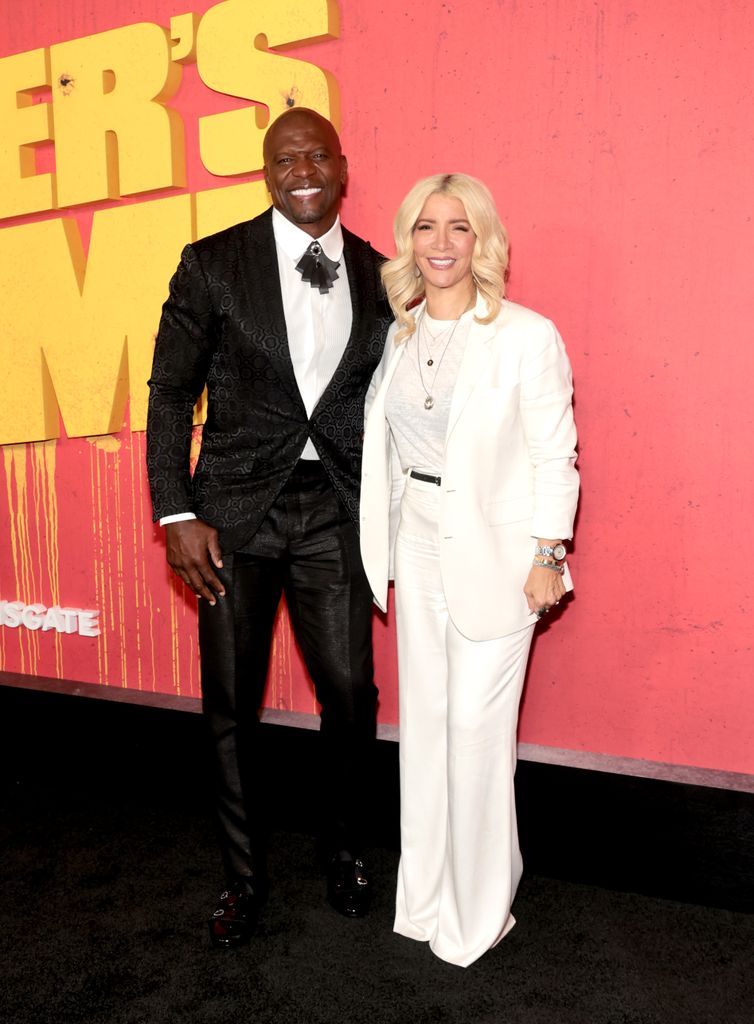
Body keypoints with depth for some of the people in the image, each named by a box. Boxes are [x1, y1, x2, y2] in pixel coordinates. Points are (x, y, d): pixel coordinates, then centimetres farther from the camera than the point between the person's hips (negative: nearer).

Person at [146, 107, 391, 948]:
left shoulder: (379, 276, 6)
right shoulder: (212, 264, -1)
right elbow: (170, 391, 0)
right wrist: (176, 513, -7)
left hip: (334, 510, 2)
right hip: (235, 508, -1)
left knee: (351, 696, 3)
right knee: (231, 705, 8)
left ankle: (342, 851, 31)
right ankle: (243, 876, 29)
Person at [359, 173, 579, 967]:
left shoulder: (527, 336, -9)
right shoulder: (399, 335, 6)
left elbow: (555, 454, -8)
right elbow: (385, 444, 11)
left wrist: (549, 556, -10)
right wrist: (387, 547, 11)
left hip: (494, 556, -5)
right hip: (417, 550, 5)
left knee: (477, 726, 0)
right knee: (424, 721, 13)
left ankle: (478, 911, 22)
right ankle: (425, 897, 31)